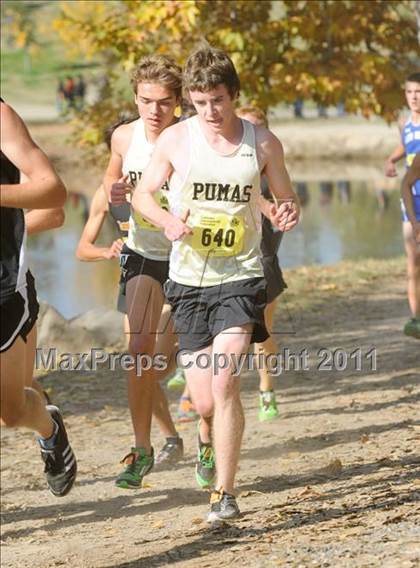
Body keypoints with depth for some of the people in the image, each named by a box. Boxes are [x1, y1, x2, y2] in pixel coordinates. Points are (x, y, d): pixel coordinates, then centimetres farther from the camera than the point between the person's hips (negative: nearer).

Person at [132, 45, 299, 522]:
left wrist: (288, 214, -13)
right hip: (188, 281, 1)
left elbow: (286, 200, 11)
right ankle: (208, 440, 42)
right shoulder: (176, 139, -2)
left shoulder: (263, 143, 0)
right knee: (204, 401, 4)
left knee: (224, 383, -19)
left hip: (240, 278, -1)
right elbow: (141, 194, 9)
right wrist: (167, 221, -12)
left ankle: (224, 494, -12)